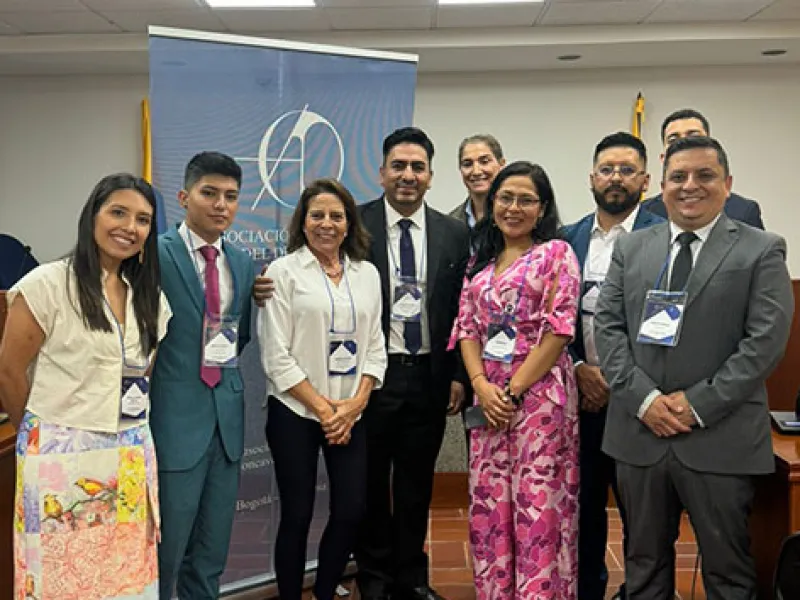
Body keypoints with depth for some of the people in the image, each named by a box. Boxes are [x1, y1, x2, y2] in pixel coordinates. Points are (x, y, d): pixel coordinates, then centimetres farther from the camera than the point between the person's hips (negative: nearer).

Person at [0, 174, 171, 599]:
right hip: (62, 456, -5)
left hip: (131, 459, 5)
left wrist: (126, 433, 11)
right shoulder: (48, 284, -9)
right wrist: (43, 435, 6)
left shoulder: (150, 296, 9)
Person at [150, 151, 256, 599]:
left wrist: (223, 367, 7)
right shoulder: (157, 254, -9)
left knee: (213, 550, 16)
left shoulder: (243, 263, 10)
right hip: (175, 415, -6)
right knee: (165, 546, 5)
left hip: (228, 415, 6)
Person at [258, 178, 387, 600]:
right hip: (295, 414, -3)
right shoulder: (283, 271, -3)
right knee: (297, 516, 5)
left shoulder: (367, 274, 8)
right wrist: (322, 407, -11)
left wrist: (355, 403, -6)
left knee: (351, 512, 5)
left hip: (351, 416, 4)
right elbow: (275, 355, -8)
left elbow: (375, 346, 8)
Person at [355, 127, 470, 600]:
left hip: (429, 376, 2)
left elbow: (462, 310, 5)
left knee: (416, 483, 12)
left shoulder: (454, 233, 4)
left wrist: (458, 375, 1)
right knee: (371, 481, 12)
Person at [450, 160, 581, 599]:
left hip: (540, 394, -5)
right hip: (488, 396, 5)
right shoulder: (480, 261, 14)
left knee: (538, 507, -2)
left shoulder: (556, 253, -2)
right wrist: (481, 386, -6)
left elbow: (559, 330, -10)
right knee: (488, 505, 9)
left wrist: (514, 390, -12)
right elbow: (466, 328, 10)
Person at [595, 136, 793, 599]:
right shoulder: (631, 248, 9)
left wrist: (698, 404, -14)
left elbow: (766, 340, -9)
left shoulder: (762, 251, -1)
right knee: (644, 561, 17)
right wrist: (644, 397, -10)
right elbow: (608, 327, 3)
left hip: (720, 438, -3)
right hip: (639, 431, 3)